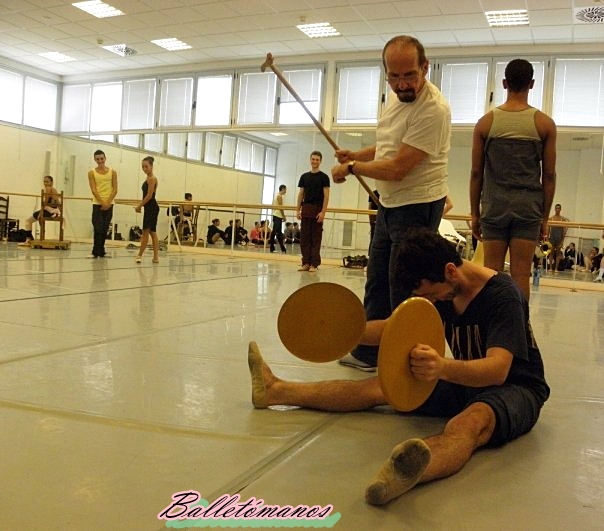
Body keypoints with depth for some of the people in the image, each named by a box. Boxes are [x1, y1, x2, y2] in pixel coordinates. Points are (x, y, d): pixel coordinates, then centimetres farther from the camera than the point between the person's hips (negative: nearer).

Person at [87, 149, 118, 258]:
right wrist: (102, 203, -15)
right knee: (98, 229, -9)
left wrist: (107, 203, -10)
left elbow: (115, 190, 1)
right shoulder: (92, 173, 3)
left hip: (109, 204, 2)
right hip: (97, 204, -1)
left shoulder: (112, 172, 6)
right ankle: (95, 252, -6)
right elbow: (94, 190, -5)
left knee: (105, 230, 6)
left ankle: (101, 252, 13)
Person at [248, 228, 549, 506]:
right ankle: (275, 391, 3)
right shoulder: (441, 291, 0)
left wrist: (443, 368, -56)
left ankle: (404, 474, -74)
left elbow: (498, 369, -36)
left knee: (472, 421, -42)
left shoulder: (502, 295, -23)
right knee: (379, 386, -1)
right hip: (465, 381, 8)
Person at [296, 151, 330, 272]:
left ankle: (314, 264, 1)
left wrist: (323, 212, -13)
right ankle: (306, 263, 9)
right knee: (304, 237, 4)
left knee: (316, 238, -2)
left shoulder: (324, 177, 0)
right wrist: (298, 210, 5)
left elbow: (326, 196, -5)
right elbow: (301, 194, 13)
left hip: (317, 210, -4)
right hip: (306, 209, 4)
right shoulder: (304, 176, 12)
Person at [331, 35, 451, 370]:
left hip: (417, 207, -9)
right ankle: (368, 353, 30)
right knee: (376, 284, 16)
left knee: (403, 292, -4)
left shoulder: (433, 110, -23)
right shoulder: (396, 97, 7)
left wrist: (351, 168, -11)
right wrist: (356, 155, 5)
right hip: (389, 203, 10)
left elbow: (397, 167, -26)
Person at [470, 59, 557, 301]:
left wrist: (475, 213, 10)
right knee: (520, 276, 2)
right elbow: (549, 175, 2)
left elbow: (476, 173, 2)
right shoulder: (544, 123, 1)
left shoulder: (486, 122, 1)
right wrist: (545, 216, 10)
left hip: (494, 207, 1)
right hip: (528, 208, 0)